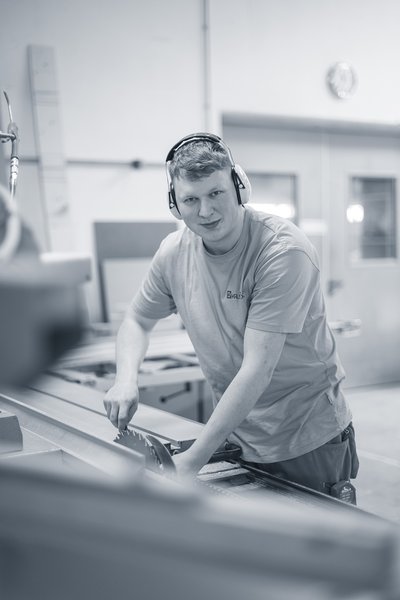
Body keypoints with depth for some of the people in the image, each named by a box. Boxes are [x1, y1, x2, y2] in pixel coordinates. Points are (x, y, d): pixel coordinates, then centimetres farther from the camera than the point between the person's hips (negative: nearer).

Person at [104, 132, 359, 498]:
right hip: (233, 435, 5)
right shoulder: (174, 252, -7)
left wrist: (193, 459, -27)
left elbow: (257, 369, -28)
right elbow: (137, 320, 10)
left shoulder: (283, 250, -25)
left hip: (308, 439, -4)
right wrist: (126, 379, -11)